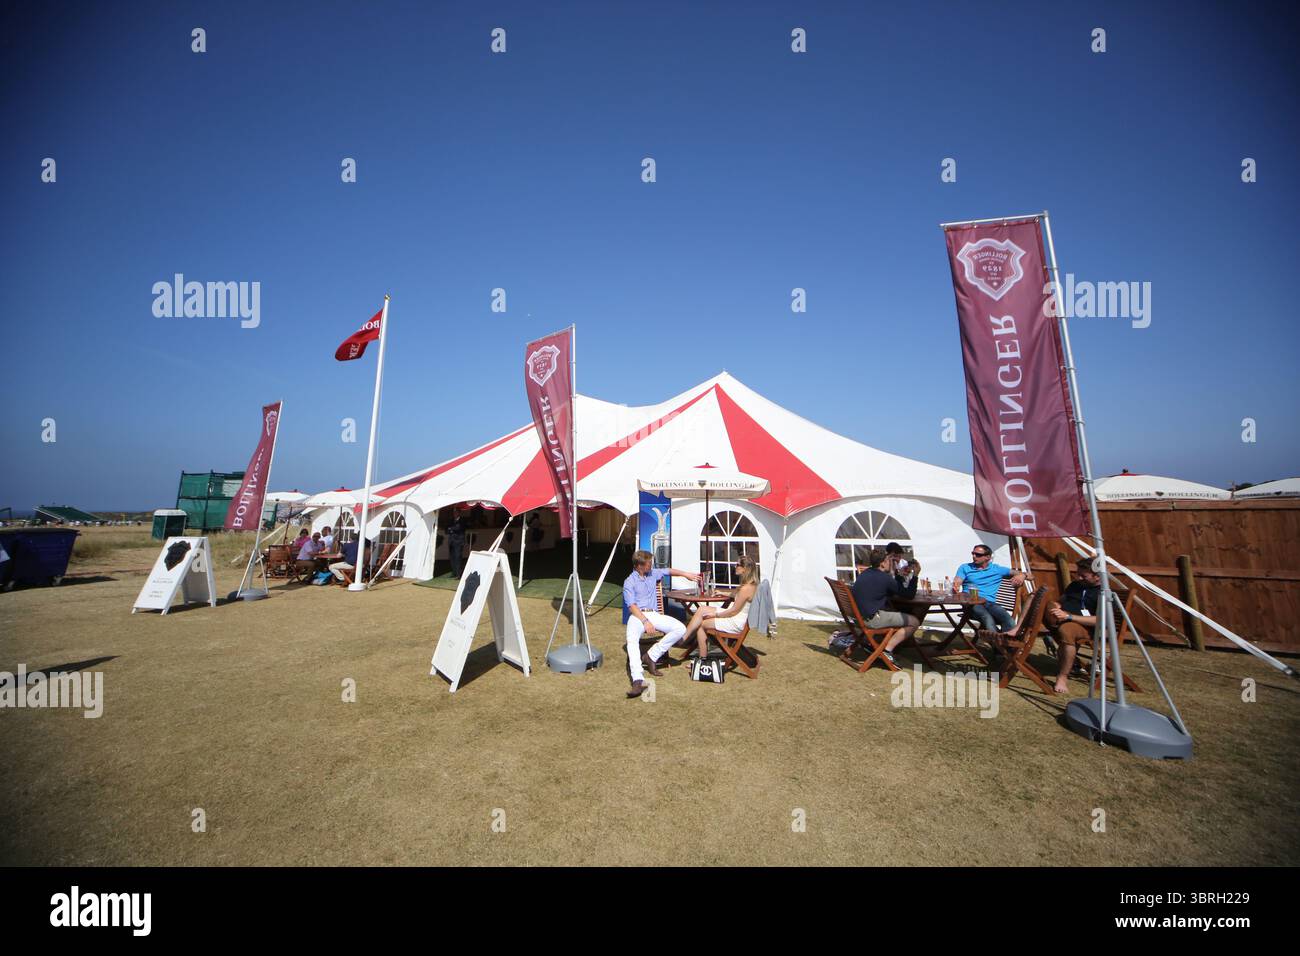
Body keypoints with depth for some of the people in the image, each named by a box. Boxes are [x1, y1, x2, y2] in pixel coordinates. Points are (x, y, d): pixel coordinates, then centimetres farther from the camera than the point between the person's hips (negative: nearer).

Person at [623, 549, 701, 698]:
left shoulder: (653, 574, 17)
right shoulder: (629, 582, -1)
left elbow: (668, 570, 35)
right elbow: (632, 607, -10)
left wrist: (685, 574, 34)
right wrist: (645, 622, -21)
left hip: (653, 614, 6)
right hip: (637, 616, -5)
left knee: (680, 629, -18)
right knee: (632, 640, -37)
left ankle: (651, 656, -14)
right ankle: (638, 680, -50)